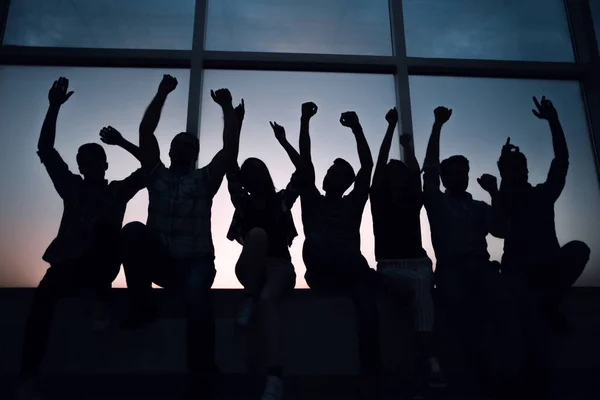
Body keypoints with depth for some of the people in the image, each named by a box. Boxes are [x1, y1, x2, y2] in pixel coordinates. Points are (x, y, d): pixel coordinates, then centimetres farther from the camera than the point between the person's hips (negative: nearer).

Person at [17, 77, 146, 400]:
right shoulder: (72, 186, 16)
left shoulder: (118, 191, 12)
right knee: (42, 298, -27)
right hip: (68, 262, 3)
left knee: (105, 225, -33)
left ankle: (101, 299, -16)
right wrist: (54, 107, 4)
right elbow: (45, 150, 10)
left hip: (102, 262, -2)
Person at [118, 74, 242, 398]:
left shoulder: (204, 179, 6)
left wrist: (227, 108, -12)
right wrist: (162, 94, 0)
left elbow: (230, 149, -7)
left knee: (196, 293, -35)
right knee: (133, 230, -26)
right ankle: (143, 305, -11)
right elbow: (145, 132, 4)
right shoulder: (157, 176, 12)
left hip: (195, 263, -2)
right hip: (159, 262, 2)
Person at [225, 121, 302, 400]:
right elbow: (230, 169, 9)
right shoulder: (242, 202, 15)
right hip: (250, 268, 1)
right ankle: (250, 298, -18)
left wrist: (283, 141, 5)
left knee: (268, 298, -36)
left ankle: (275, 377, -48)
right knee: (257, 234, -32)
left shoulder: (282, 200, 13)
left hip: (279, 266, -1)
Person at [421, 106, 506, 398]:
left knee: (500, 297, -24)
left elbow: (501, 230, 8)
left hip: (480, 266, 3)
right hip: (451, 268, -3)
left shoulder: (480, 207, 24)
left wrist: (494, 193, 2)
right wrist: (438, 125, 2)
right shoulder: (437, 202, 15)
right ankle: (480, 376, -21)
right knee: (463, 311, -26)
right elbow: (429, 167, 3)